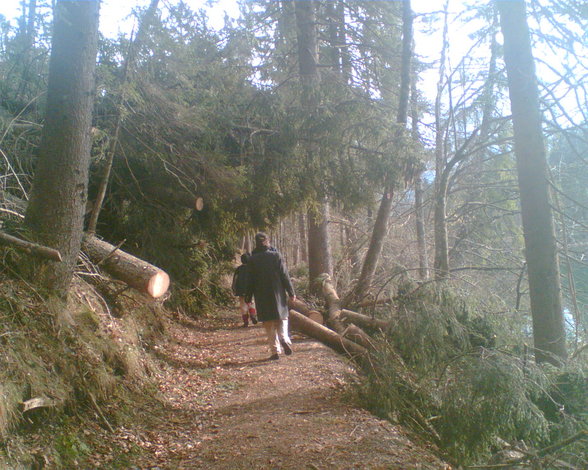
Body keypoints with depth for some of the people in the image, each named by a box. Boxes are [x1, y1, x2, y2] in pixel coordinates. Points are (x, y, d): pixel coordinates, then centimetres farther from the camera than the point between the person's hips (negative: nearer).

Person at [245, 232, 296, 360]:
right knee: (282, 318, 13)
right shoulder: (276, 255, -2)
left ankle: (275, 351, 5)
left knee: (269, 325, 7)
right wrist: (291, 292, 3)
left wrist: (248, 297, 10)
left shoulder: (252, 260, -2)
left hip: (262, 296, 0)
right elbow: (285, 275, -3)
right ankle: (284, 339, -14)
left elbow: (251, 280, 1)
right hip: (278, 294, 0)